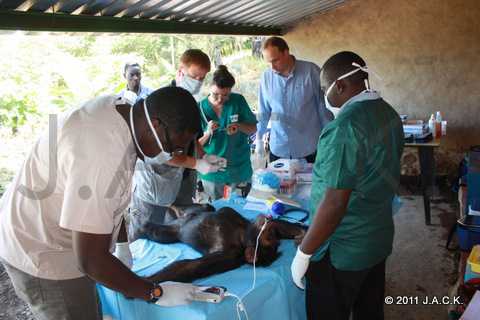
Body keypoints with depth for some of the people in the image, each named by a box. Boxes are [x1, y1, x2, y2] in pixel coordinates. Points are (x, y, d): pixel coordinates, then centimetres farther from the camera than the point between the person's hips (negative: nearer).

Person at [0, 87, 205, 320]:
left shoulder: (120, 107, -9)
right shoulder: (99, 160, -38)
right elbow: (92, 261, -31)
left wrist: (122, 243, 11)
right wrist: (157, 293, -20)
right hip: (42, 257, -9)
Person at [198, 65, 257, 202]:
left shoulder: (238, 101, -3)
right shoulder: (200, 108, -4)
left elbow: (253, 129, 5)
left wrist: (239, 126, -15)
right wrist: (208, 132, -21)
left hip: (240, 170, 1)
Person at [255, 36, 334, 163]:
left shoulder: (311, 71, -6)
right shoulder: (266, 77, 2)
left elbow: (324, 107, -1)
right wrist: (259, 139, 14)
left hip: (309, 149, -2)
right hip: (278, 149, 2)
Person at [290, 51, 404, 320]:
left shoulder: (345, 128, -25)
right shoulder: (389, 114, 4)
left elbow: (334, 204, -27)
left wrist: (303, 253, -17)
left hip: (342, 252, -9)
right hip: (380, 239, 9)